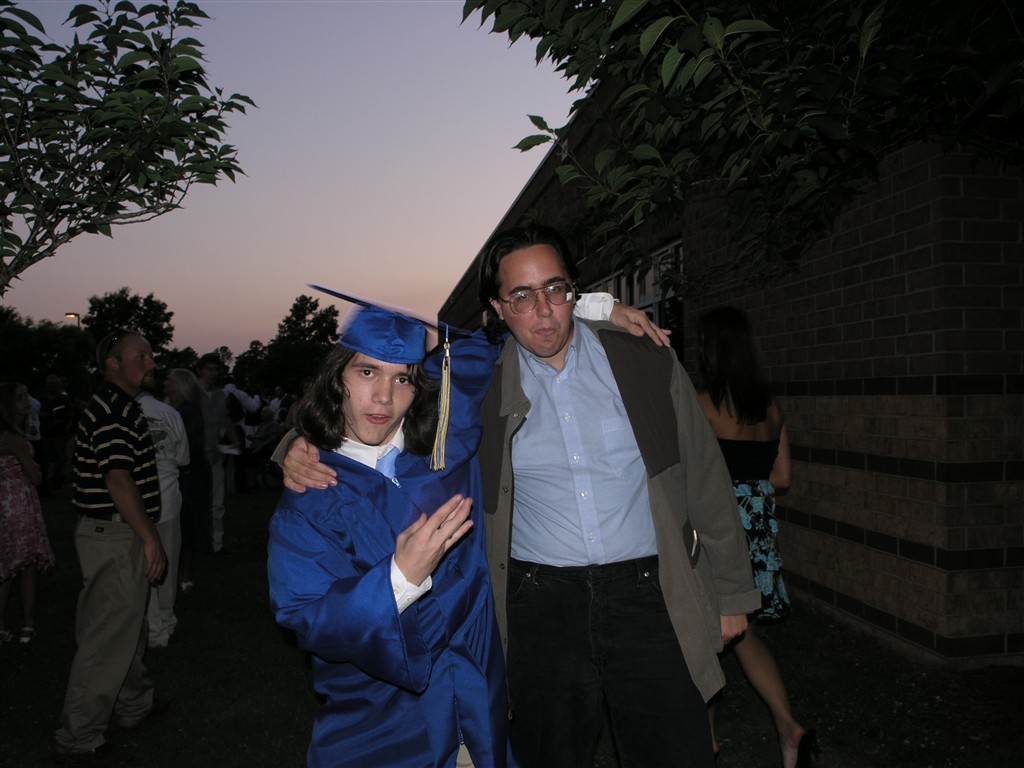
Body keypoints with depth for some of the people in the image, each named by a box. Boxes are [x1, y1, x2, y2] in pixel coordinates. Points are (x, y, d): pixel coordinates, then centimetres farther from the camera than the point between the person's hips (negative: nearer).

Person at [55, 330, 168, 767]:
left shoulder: (117, 405, 14)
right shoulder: (114, 410, -19)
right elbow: (118, 481, -25)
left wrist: (145, 537, 20)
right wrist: (151, 539, -22)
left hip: (121, 534, 11)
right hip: (116, 538, -11)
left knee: (128, 627, 23)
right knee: (108, 638, -2)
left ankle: (133, 706, 40)